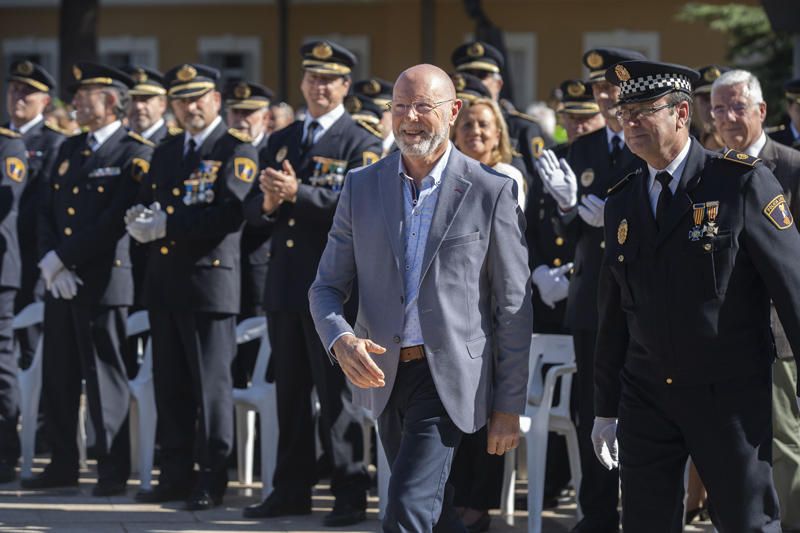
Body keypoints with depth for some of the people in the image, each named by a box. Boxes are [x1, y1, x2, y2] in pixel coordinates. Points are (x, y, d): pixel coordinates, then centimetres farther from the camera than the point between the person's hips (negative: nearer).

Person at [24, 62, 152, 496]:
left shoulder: (134, 154, -6)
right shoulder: (69, 150, 17)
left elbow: (117, 220, -15)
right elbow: (48, 212, 14)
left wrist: (65, 258, -14)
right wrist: (49, 263, -3)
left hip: (103, 281, -7)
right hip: (61, 281, 7)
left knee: (104, 376, -4)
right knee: (57, 377, 10)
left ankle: (113, 470, 1)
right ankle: (63, 465, 19)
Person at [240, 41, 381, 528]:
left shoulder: (362, 145, -3)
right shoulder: (281, 141, 16)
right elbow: (254, 211, 13)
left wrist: (298, 193, -23)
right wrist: (267, 204, -11)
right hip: (285, 285, 6)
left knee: (336, 394, -3)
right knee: (290, 392, 11)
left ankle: (350, 495, 1)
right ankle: (292, 490, 17)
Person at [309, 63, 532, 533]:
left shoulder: (492, 191, -5)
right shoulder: (362, 187, 6)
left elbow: (514, 307, -3)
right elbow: (327, 287, 9)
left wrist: (510, 406, -4)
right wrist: (341, 340, -14)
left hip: (449, 375, -5)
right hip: (384, 373, 5)